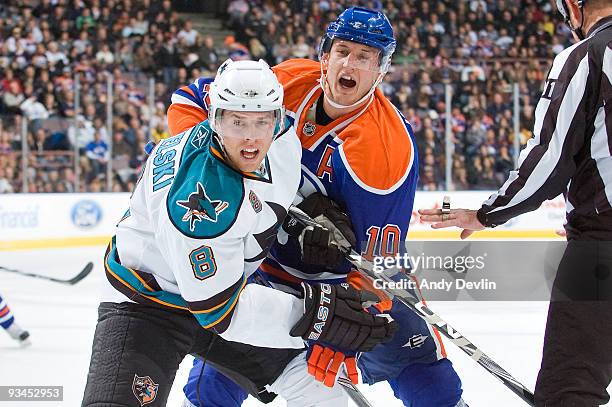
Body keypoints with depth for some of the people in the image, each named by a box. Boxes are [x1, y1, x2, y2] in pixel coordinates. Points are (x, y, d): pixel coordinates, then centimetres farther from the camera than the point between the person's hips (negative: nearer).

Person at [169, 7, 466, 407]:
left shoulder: (388, 147, -26)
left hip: (347, 271, -2)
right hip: (264, 261, 2)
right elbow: (189, 100, -2)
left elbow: (376, 260, -26)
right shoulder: (284, 82, -15)